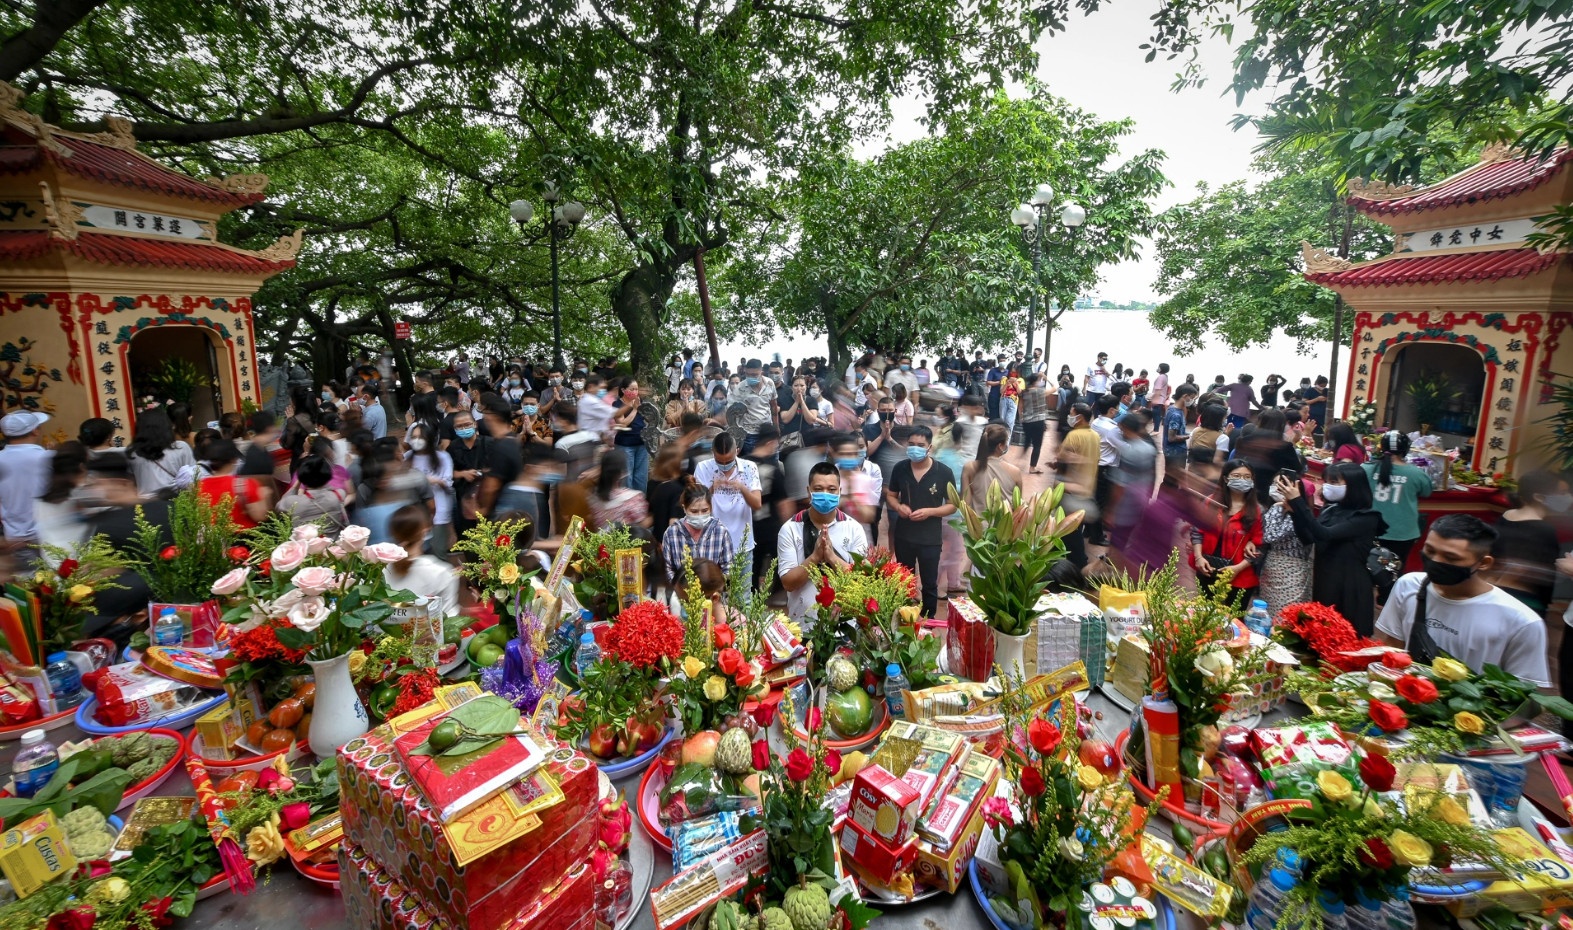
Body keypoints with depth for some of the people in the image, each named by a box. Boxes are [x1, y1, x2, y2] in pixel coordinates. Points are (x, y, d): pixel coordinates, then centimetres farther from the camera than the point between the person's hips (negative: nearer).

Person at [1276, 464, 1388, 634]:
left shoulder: (1366, 518, -12)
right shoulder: (1329, 510, 8)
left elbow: (1325, 535, -26)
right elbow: (1308, 537, -2)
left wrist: (1297, 501, -30)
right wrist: (1294, 509, -14)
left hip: (1349, 588, -6)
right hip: (1323, 584, 6)